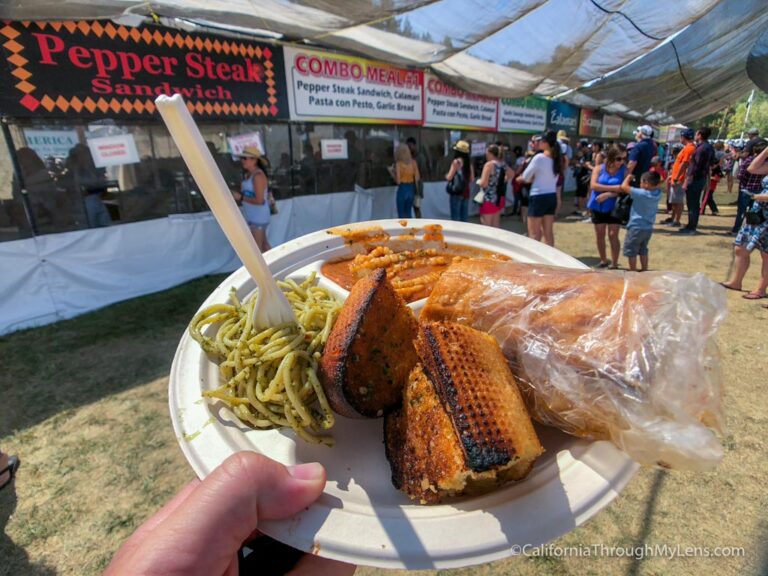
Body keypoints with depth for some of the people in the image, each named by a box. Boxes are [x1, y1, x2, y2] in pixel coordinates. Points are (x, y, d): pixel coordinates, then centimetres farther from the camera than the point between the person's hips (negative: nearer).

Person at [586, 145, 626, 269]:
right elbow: (593, 185, -14)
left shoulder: (624, 171, -4)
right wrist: (613, 188, -22)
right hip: (598, 207, 2)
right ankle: (603, 260, 24)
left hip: (614, 207, -2)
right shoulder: (599, 168, -2)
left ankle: (614, 263, 5)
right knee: (599, 235, 8)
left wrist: (607, 195, -24)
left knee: (613, 235, -4)